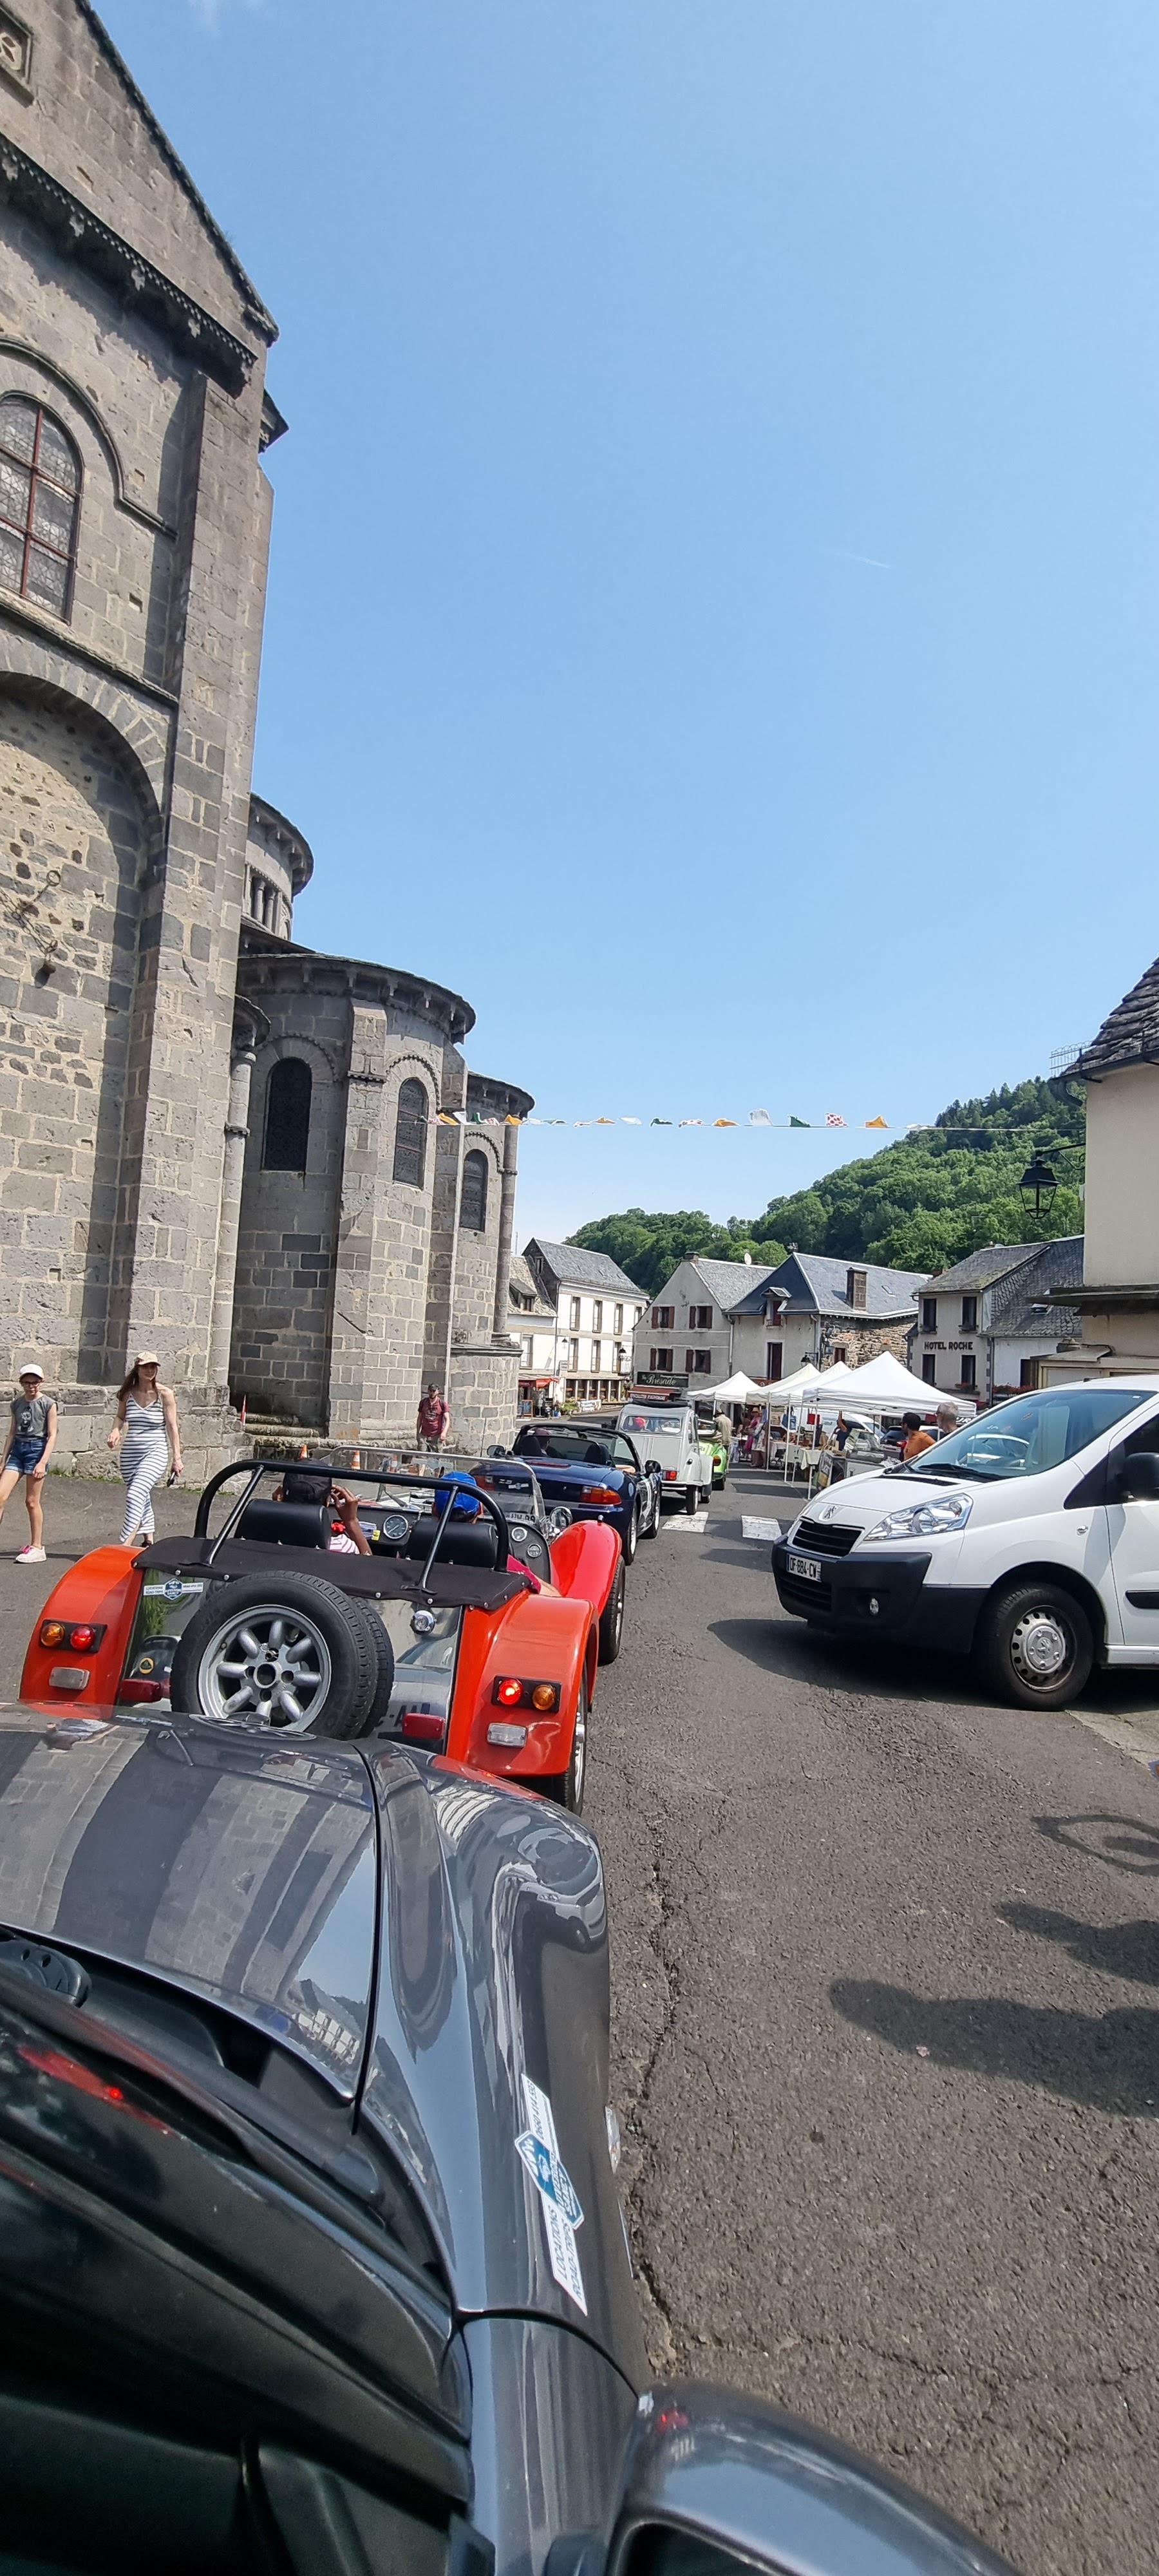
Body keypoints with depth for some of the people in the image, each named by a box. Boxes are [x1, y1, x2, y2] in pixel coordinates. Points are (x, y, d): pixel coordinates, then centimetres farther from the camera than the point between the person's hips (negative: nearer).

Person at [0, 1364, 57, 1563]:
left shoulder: (48, 1404, -4)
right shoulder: (17, 1403, 10)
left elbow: (52, 1435, -6)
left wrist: (43, 1462, -14)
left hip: (36, 1449, -5)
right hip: (17, 1449, 5)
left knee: (32, 1501, 0)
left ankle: (37, 1547, 9)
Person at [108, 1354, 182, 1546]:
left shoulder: (165, 1394, -6)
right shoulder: (128, 1394, 3)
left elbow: (172, 1427, -4)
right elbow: (120, 1417, 20)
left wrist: (177, 1457, -5)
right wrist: (116, 1430, -3)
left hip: (155, 1453, -5)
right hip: (130, 1454, 5)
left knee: (135, 1495, -22)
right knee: (143, 1499, 16)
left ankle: (125, 1545, -26)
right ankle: (149, 1542, 31)